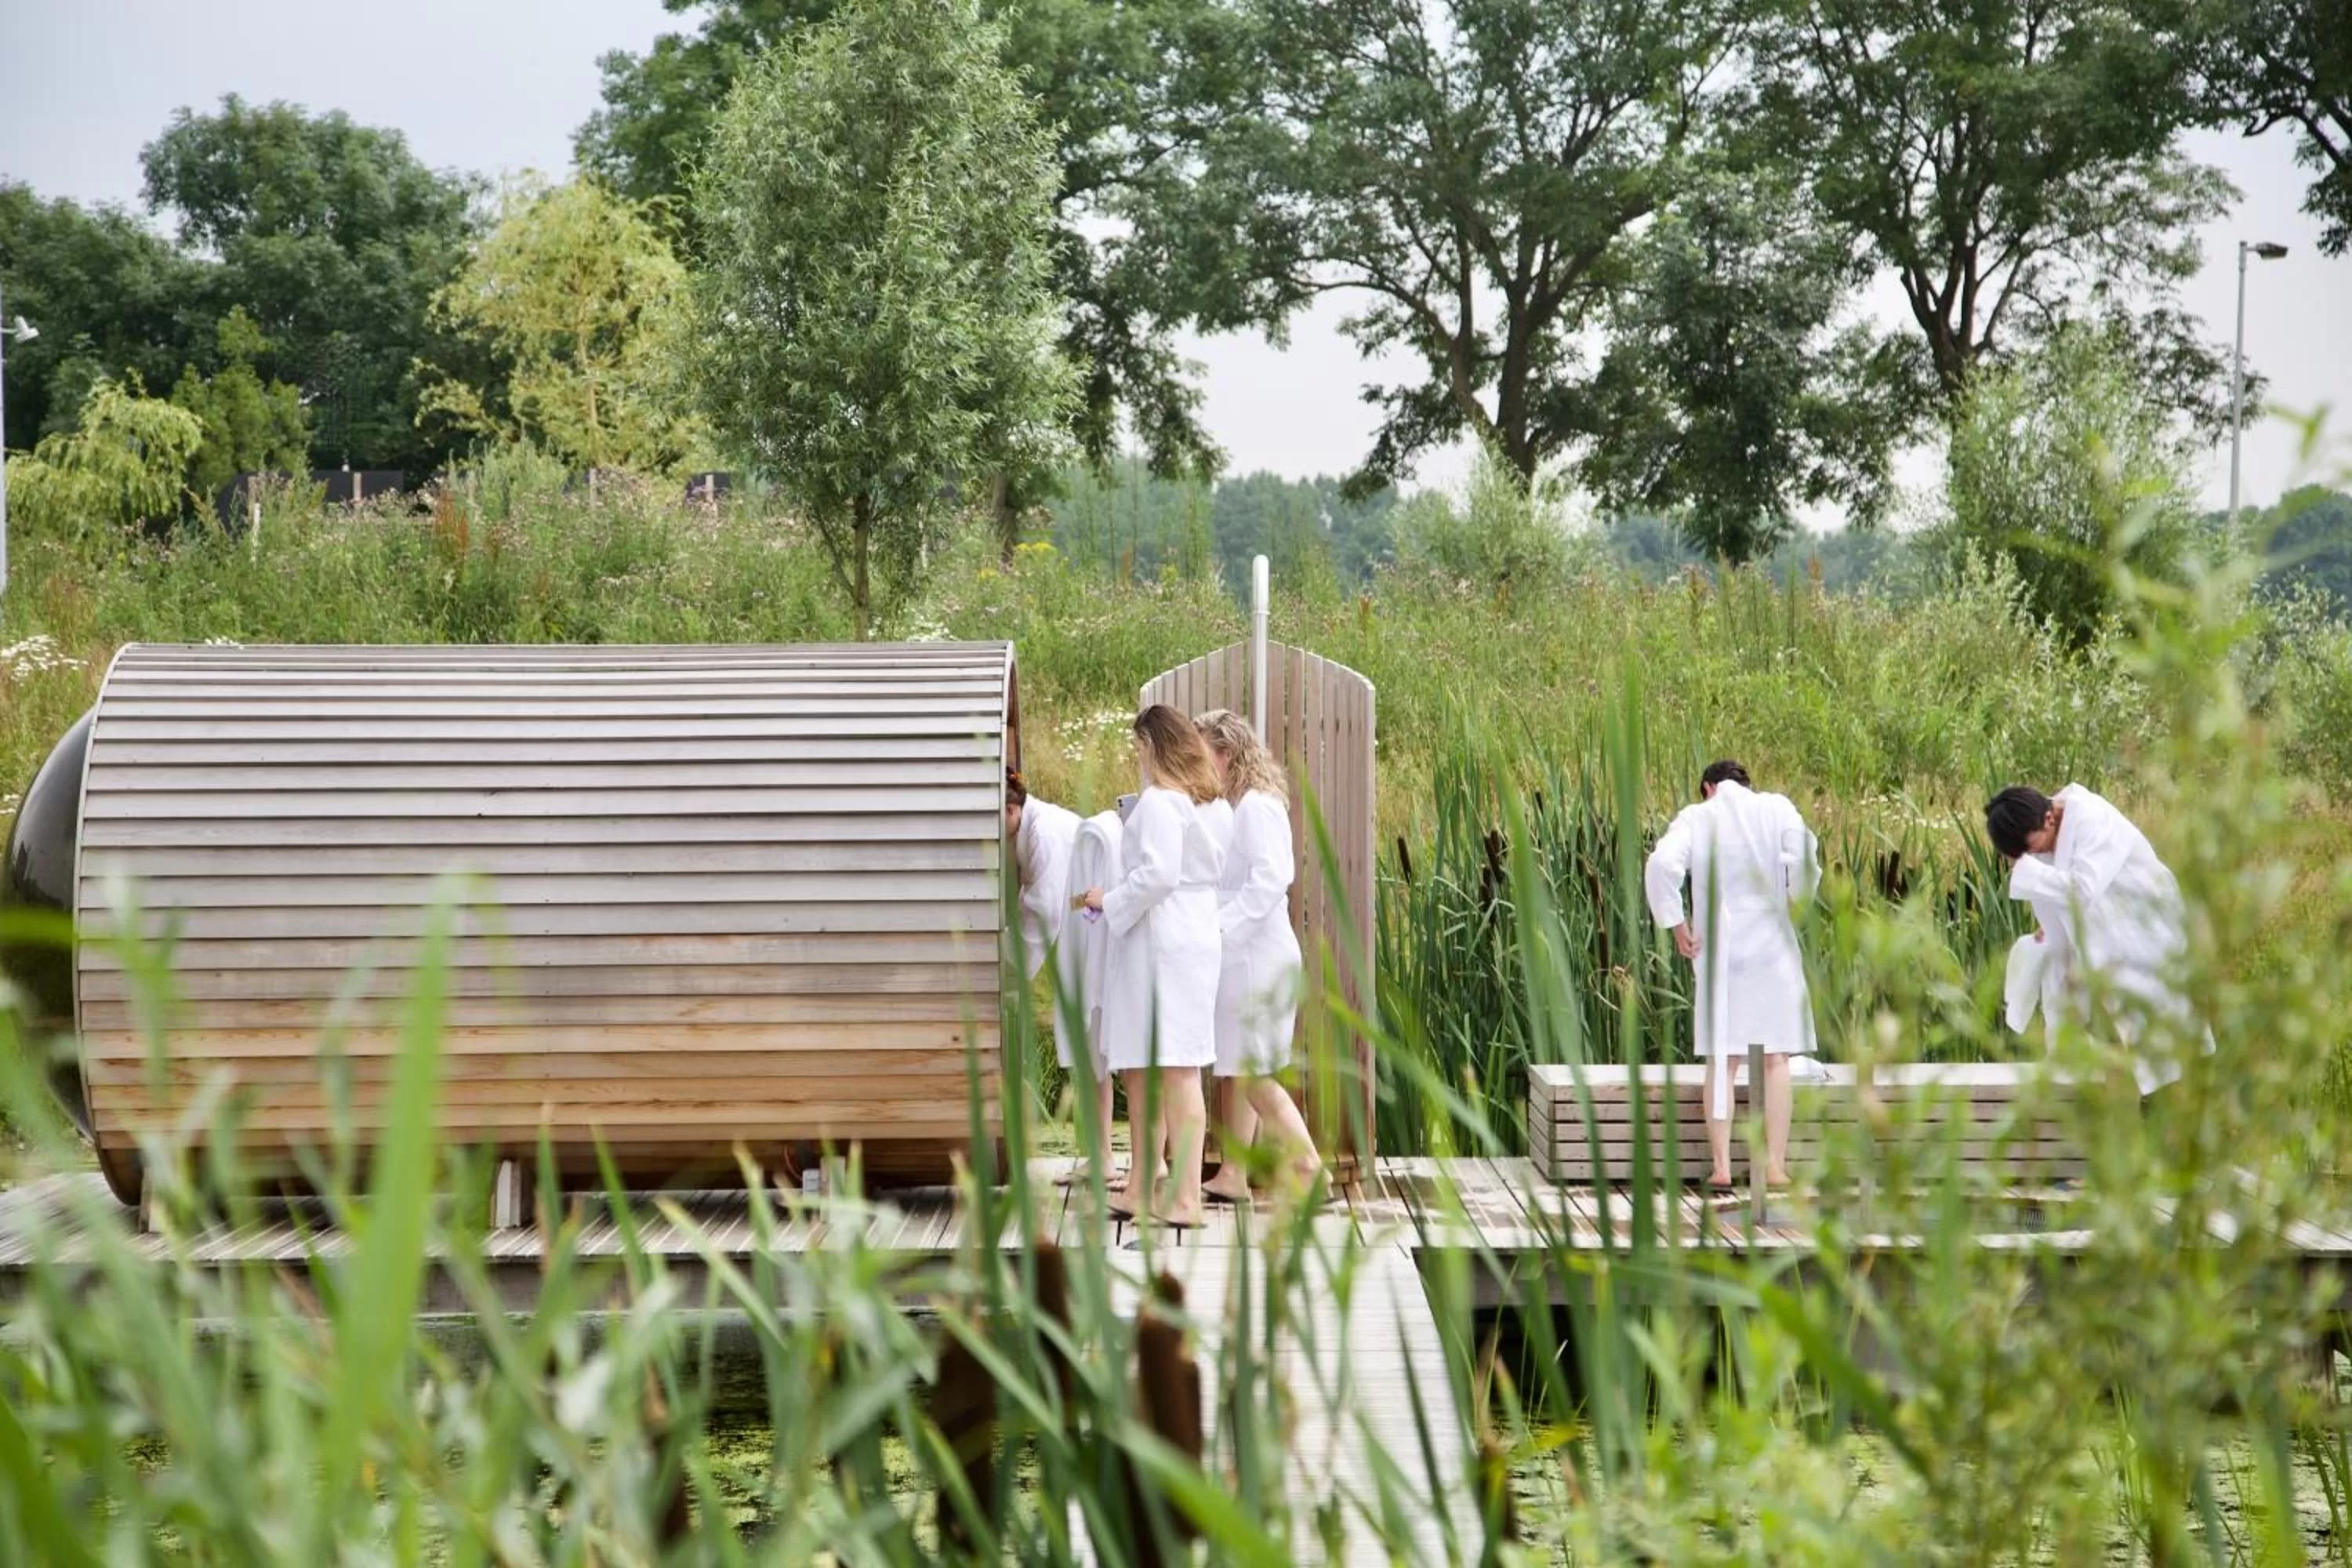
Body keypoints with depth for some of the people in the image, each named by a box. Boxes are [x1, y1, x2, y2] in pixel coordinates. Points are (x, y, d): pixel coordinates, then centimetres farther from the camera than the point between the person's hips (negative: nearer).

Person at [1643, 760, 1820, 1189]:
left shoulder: (1696, 817, 2)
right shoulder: (1776, 808, 2)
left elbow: (1662, 864, -14)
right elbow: (1804, 860, -12)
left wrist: (1676, 924, -7)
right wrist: (1796, 902, 5)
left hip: (1716, 948, 1)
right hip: (1771, 945, -1)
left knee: (1721, 1060, 7)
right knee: (1775, 1059, 5)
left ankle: (1721, 1165, 2)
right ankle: (1775, 1166, 2)